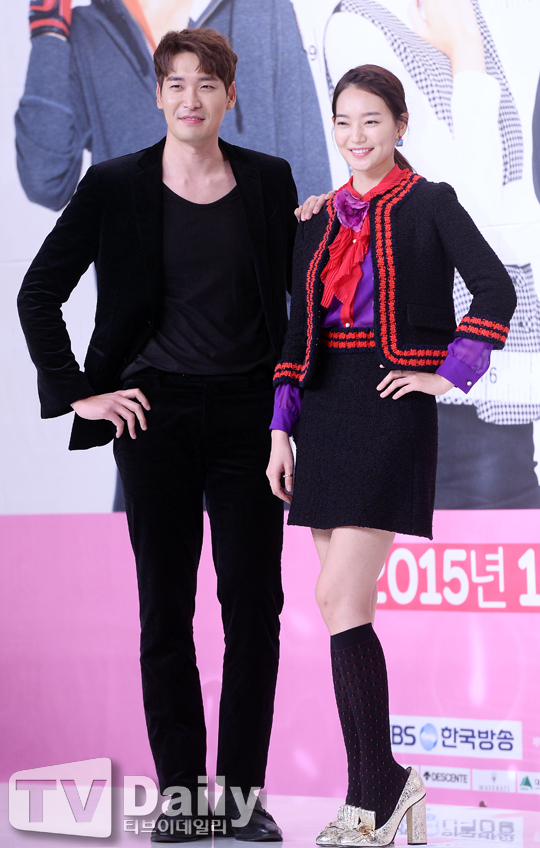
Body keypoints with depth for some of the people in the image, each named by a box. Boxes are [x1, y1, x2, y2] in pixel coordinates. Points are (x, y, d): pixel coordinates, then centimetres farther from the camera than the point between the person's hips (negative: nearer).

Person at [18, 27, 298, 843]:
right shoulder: (116, 186, 0)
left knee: (255, 607, 1)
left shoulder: (270, 182, 5)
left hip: (249, 413, 1)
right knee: (165, 609, 4)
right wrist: (79, 392, -1)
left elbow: (295, 292, 16)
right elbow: (38, 294, 3)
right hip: (157, 416, -1)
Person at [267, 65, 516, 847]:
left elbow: (496, 291, -10)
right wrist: (281, 429, 8)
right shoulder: (321, 219, 14)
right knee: (343, 608, 6)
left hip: (390, 410, -6)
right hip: (324, 411, 6)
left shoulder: (430, 204, -1)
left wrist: (450, 374, -12)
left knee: (340, 601, -15)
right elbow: (300, 329, 14)